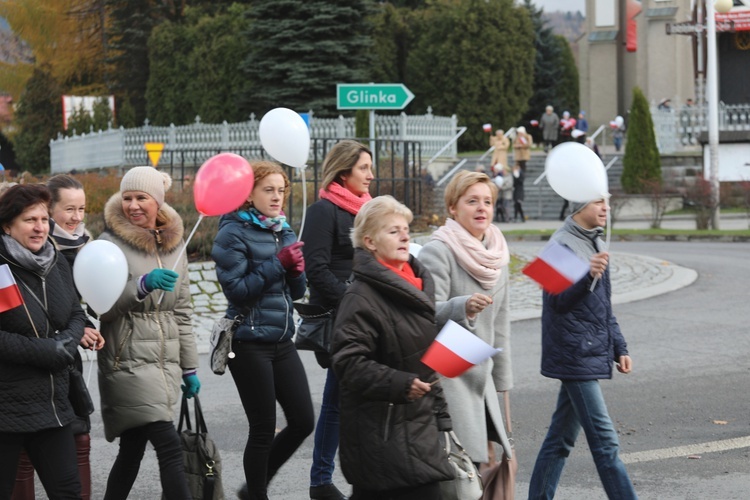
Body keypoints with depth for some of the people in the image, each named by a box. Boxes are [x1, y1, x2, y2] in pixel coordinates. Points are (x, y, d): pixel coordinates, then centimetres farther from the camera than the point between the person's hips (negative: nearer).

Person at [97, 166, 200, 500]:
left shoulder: (174, 244, 13)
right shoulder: (111, 243, -5)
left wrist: (189, 368, 16)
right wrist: (143, 284, -27)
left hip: (166, 361, 6)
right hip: (128, 363, -6)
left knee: (132, 450, 9)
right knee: (170, 448, -13)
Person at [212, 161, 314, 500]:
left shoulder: (283, 231, 12)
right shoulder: (234, 233, -8)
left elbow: (296, 292, 13)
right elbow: (236, 290, -17)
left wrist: (296, 270, -8)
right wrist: (278, 264, -20)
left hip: (281, 340, 7)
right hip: (249, 342, -7)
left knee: (303, 421, 6)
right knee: (263, 428, -1)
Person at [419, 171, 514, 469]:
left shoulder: (497, 256, 15)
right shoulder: (437, 252, -10)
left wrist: (502, 381, 22)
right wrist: (462, 307, -39)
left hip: (481, 376, 8)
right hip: (445, 375, -8)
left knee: (490, 459, 5)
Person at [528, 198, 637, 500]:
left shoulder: (596, 245, 17)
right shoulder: (562, 243, -11)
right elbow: (558, 300, -18)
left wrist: (619, 347, 19)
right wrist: (587, 275, -34)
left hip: (592, 353, 9)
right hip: (575, 355, -9)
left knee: (561, 437, 12)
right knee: (604, 440, -10)